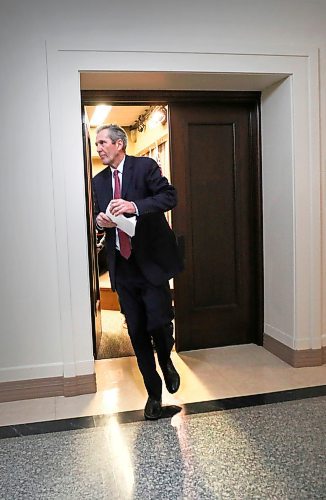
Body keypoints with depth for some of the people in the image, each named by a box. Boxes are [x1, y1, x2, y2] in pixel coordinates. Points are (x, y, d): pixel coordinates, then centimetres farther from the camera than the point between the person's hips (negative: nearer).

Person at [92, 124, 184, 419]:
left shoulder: (145, 166, -2)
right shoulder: (99, 181, 14)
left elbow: (170, 196, -12)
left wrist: (135, 206, -25)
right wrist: (100, 220, -4)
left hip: (151, 262, -4)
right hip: (122, 267, 5)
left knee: (159, 323, -6)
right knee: (137, 333, 7)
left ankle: (166, 361, 30)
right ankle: (154, 393, 23)